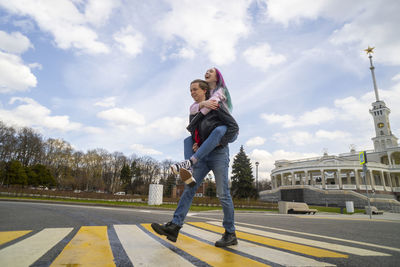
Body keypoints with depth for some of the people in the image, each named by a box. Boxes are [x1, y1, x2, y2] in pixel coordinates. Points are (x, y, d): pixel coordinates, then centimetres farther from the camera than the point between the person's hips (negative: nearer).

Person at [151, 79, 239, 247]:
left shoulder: (216, 106, -3)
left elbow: (234, 127, -7)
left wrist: (220, 144, -12)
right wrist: (195, 145, 10)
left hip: (218, 154, -6)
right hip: (203, 155, 7)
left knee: (223, 194, -4)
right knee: (189, 188, -4)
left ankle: (230, 235, 8)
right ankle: (174, 226, -5)